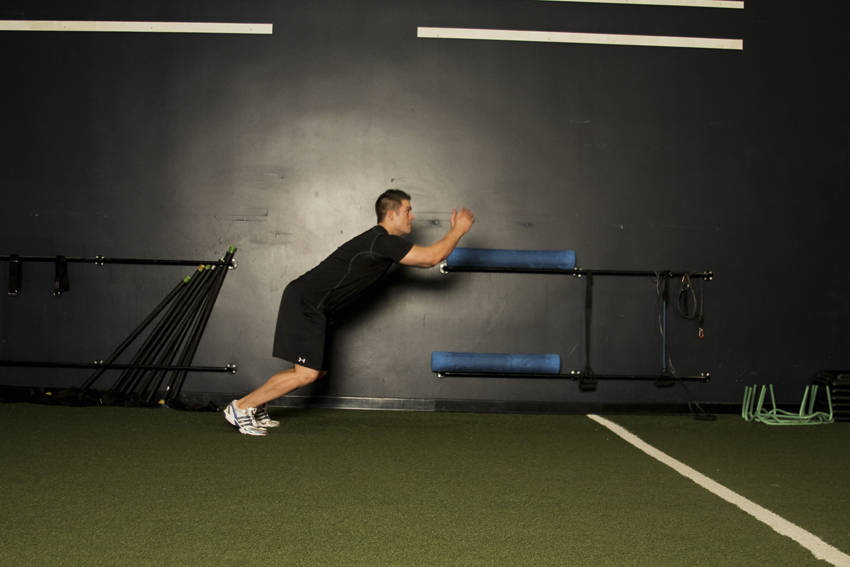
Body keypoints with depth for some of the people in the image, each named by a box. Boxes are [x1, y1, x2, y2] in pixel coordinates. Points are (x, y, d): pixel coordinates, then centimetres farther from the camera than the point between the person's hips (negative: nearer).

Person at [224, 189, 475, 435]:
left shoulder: (383, 242, 15)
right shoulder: (383, 242, -17)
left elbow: (424, 261, 24)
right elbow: (432, 257, -19)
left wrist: (455, 230, 18)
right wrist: (459, 230, -6)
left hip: (310, 305, 10)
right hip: (304, 303, -10)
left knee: (317, 371, 12)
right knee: (306, 374, -12)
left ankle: (256, 407, 19)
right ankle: (241, 407, -4)